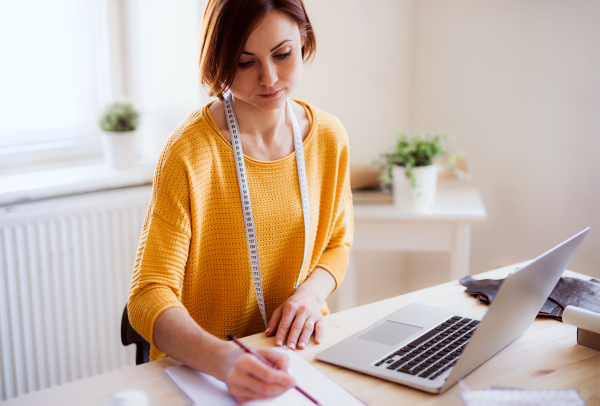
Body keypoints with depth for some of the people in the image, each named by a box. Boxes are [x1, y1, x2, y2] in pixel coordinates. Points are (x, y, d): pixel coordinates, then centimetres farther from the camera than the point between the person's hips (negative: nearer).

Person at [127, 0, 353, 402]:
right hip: (198, 365, -4)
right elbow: (149, 296, -19)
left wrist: (311, 293, -6)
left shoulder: (330, 138, 0)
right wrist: (224, 360, -36)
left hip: (297, 349, 4)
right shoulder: (189, 153, -16)